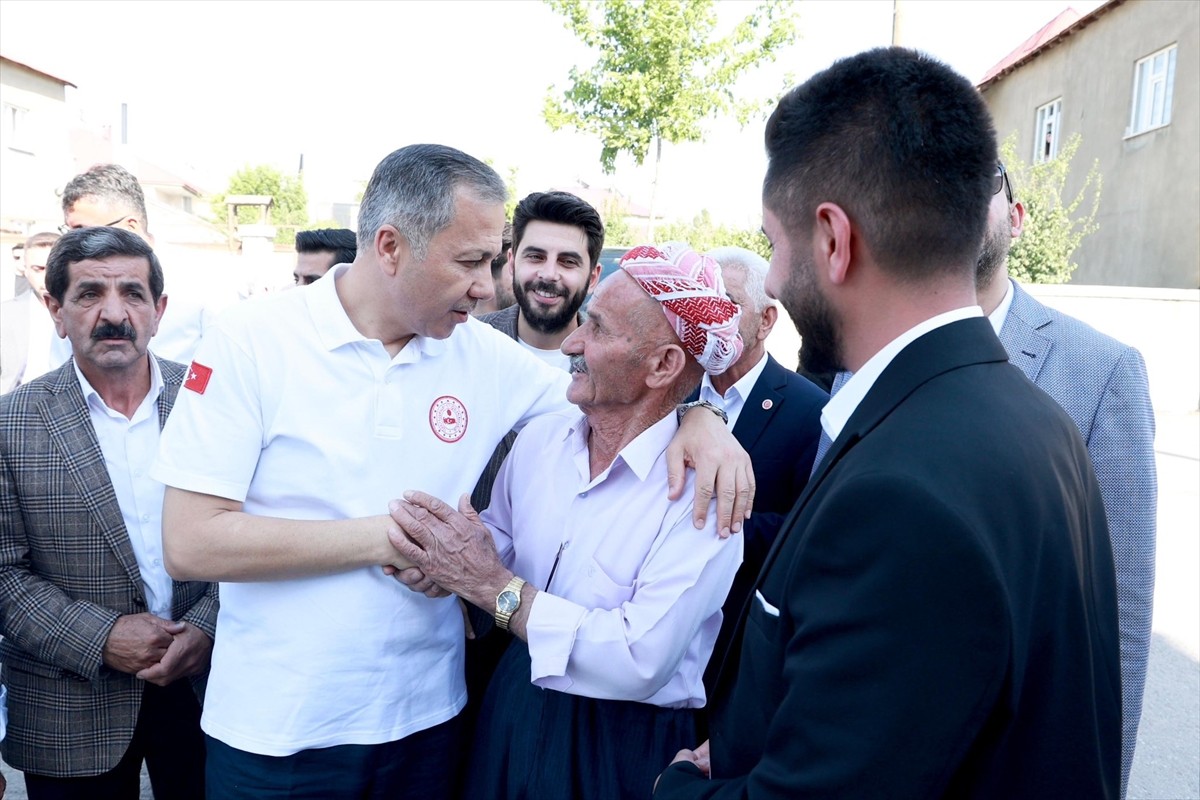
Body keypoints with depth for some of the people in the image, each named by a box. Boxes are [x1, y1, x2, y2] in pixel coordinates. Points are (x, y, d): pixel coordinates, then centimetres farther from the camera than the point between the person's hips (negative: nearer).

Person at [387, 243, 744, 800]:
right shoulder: (539, 438, -5)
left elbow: (641, 663, -27)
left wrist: (492, 586, -26)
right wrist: (447, 560, -17)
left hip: (623, 751, -5)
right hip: (511, 717, 5)